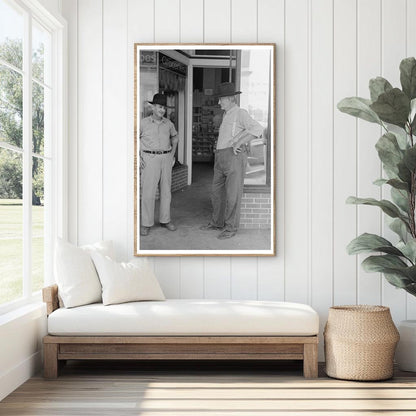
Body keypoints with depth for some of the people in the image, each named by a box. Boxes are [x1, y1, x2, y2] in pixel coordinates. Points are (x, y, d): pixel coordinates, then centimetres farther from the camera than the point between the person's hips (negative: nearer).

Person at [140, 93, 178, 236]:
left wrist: (172, 155, 13)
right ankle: (146, 223, 2)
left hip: (166, 159, 4)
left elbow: (175, 137, 24)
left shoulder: (168, 123, 5)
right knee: (148, 192, -6)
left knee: (166, 190, 8)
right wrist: (137, 158, -7)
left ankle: (165, 220, 20)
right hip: (149, 160, -4)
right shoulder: (143, 123, -5)